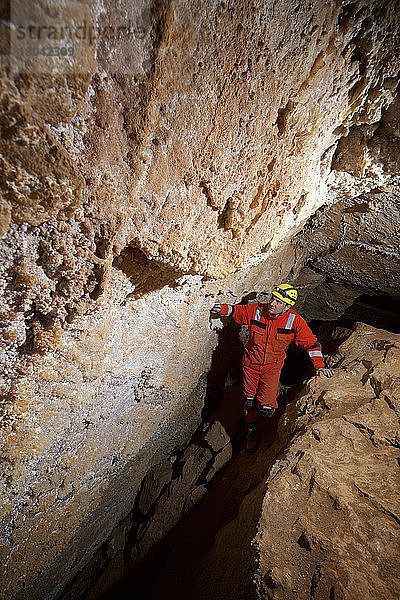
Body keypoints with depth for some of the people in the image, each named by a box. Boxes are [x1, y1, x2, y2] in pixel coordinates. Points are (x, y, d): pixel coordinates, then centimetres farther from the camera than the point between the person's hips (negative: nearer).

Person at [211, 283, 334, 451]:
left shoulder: (295, 321, -17)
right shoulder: (256, 310, -16)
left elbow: (311, 343, -7)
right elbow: (237, 310, 2)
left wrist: (319, 366, -10)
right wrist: (222, 309, -16)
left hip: (272, 367, -1)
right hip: (251, 363, 2)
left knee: (266, 410, -11)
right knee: (249, 402, 14)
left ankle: (269, 403, 29)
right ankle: (251, 430, 44)